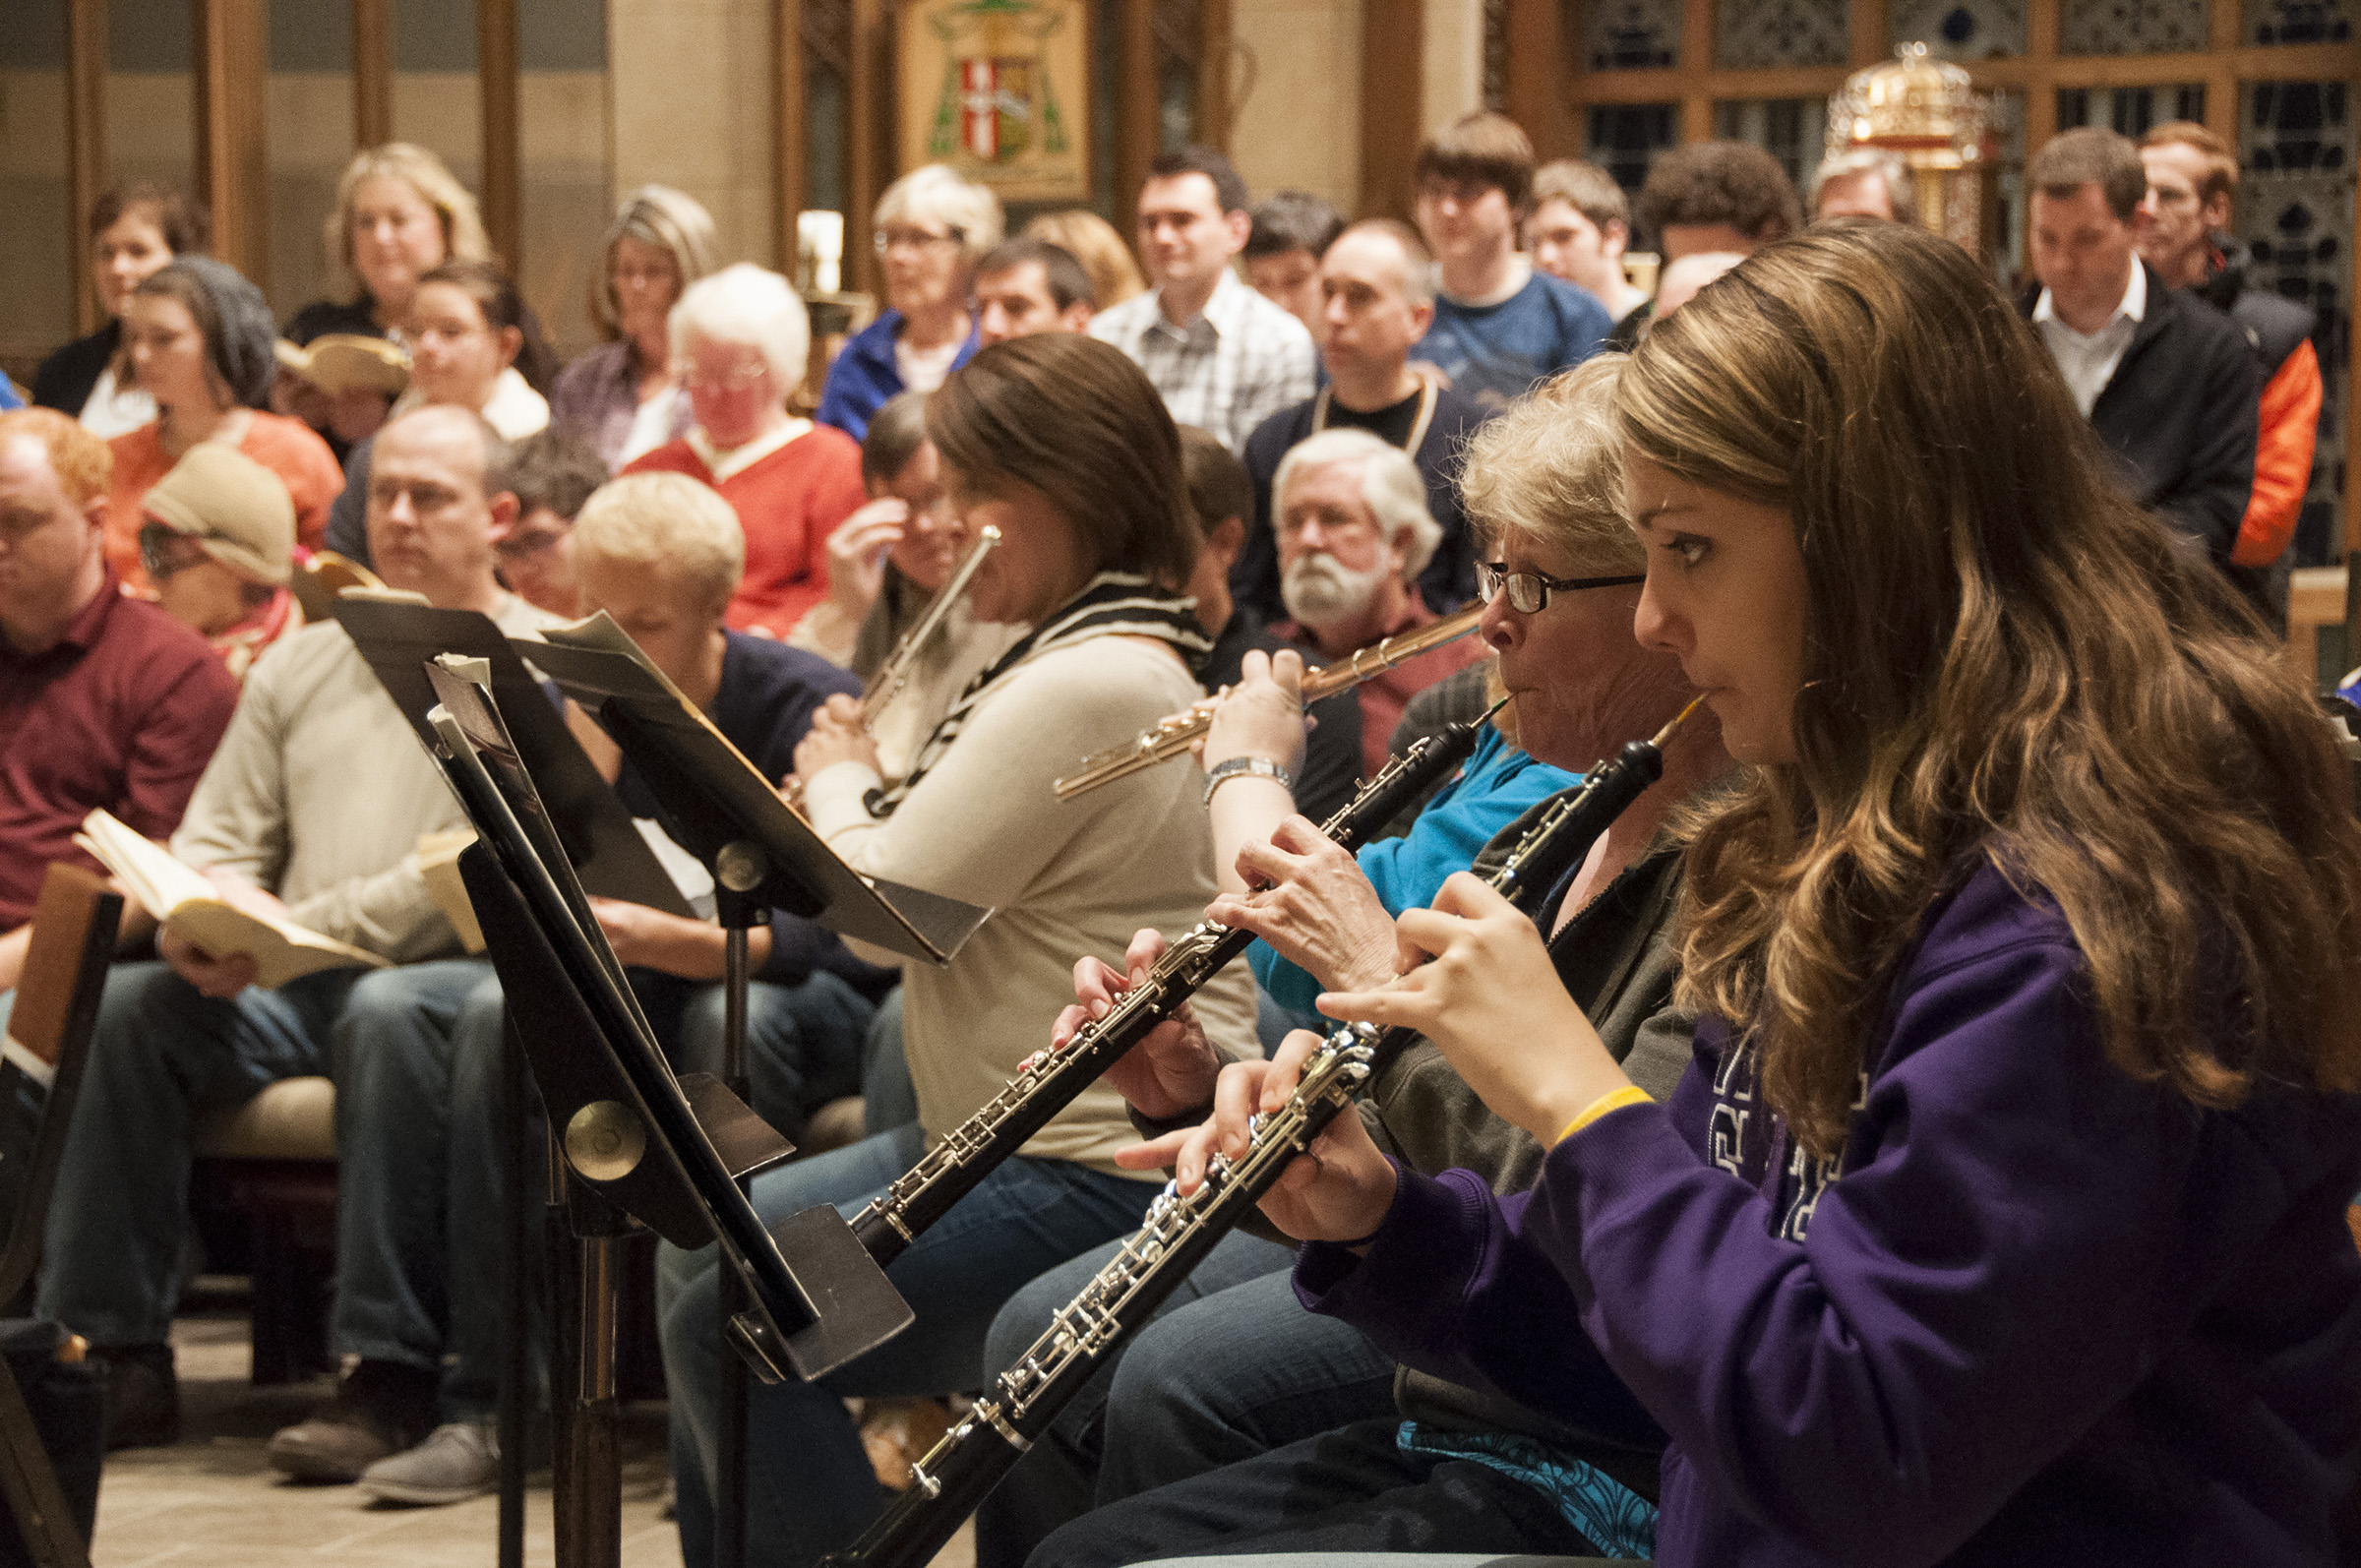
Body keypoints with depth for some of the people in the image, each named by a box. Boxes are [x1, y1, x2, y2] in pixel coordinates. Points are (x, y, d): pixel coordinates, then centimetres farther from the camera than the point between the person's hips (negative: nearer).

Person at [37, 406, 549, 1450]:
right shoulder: (300, 667, 23)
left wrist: (296, 928, -18)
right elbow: (218, 837, 18)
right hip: (294, 993, 6)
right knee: (122, 1003, -20)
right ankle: (113, 1354, -20)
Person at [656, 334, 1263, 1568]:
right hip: (997, 1134, 11)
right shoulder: (1073, 658, 16)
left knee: (732, 1320, -17)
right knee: (690, 1258, 13)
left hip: (1096, 1170, -11)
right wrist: (855, 794, 7)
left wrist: (834, 782, 0)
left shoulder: (1091, 685, -20)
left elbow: (888, 903, -19)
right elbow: (944, 891, 22)